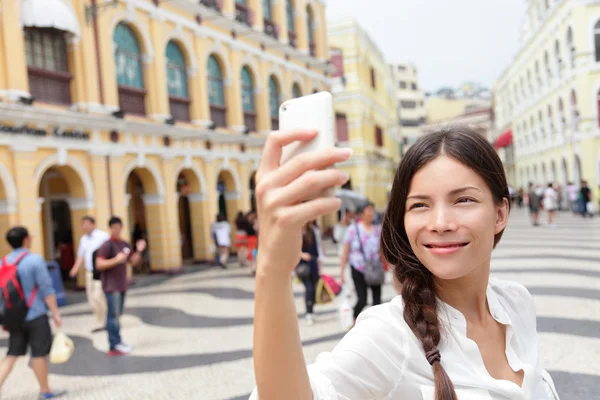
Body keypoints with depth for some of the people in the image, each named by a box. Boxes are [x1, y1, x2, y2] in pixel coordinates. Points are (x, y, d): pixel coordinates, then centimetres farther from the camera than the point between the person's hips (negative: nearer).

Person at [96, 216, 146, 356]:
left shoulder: (125, 244, 11)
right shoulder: (107, 245, -11)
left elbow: (134, 262, 15)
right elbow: (99, 265, -17)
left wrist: (139, 251, -1)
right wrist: (116, 260, -25)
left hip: (121, 285, 8)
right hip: (111, 286, -7)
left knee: (117, 315, 15)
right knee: (113, 315, -7)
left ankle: (117, 342, 23)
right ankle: (114, 347, -4)